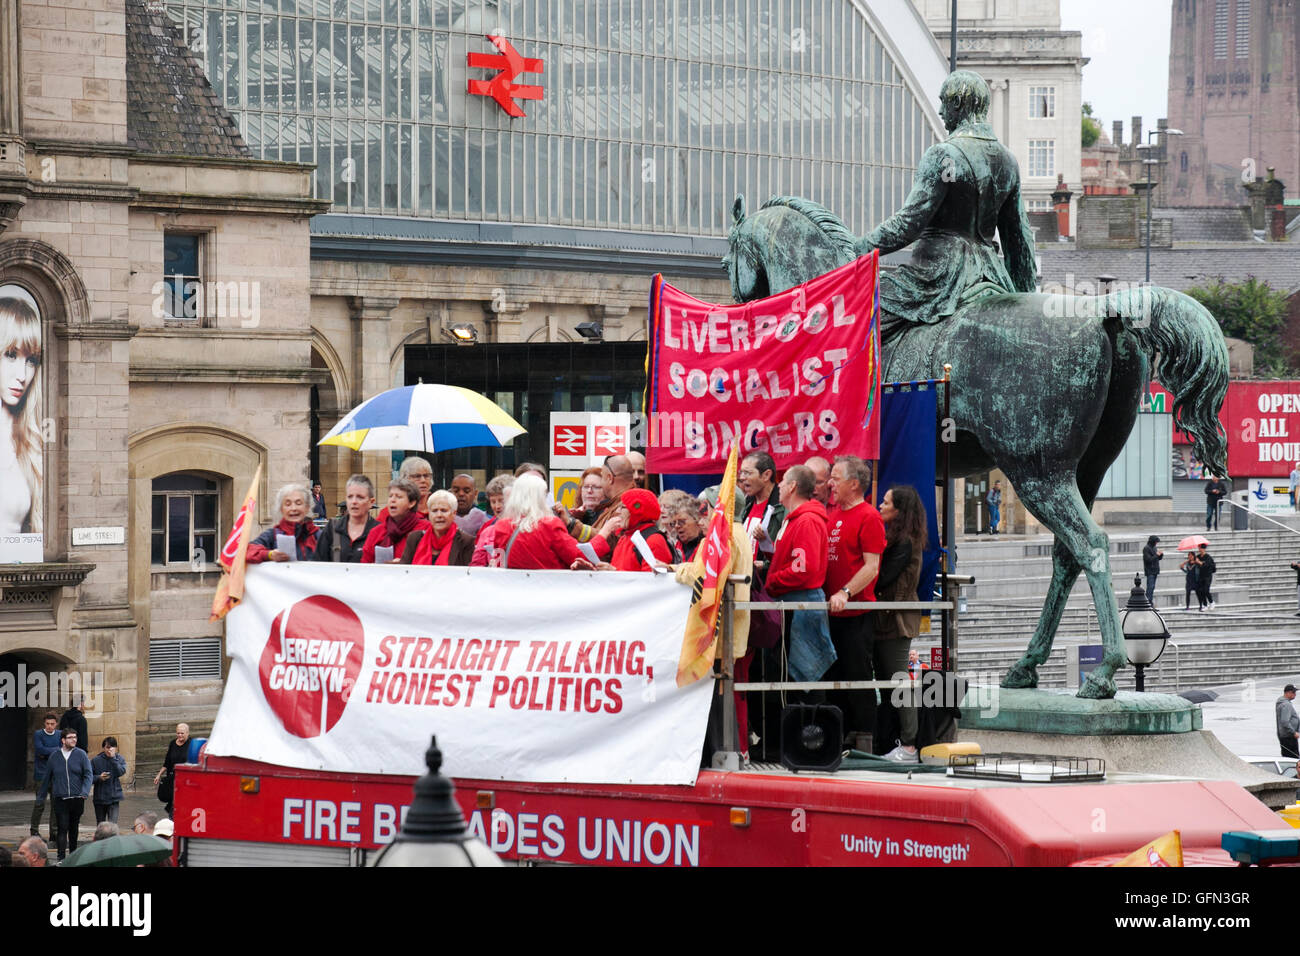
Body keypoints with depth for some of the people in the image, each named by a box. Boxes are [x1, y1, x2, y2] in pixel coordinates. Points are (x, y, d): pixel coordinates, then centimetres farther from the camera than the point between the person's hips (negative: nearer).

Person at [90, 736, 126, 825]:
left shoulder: (119, 759, -1)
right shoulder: (96, 760, -1)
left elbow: (121, 772, -17)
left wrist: (113, 758, -20)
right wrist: (99, 777, -17)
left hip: (114, 798, -2)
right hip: (99, 799, 2)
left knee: (113, 825, -15)